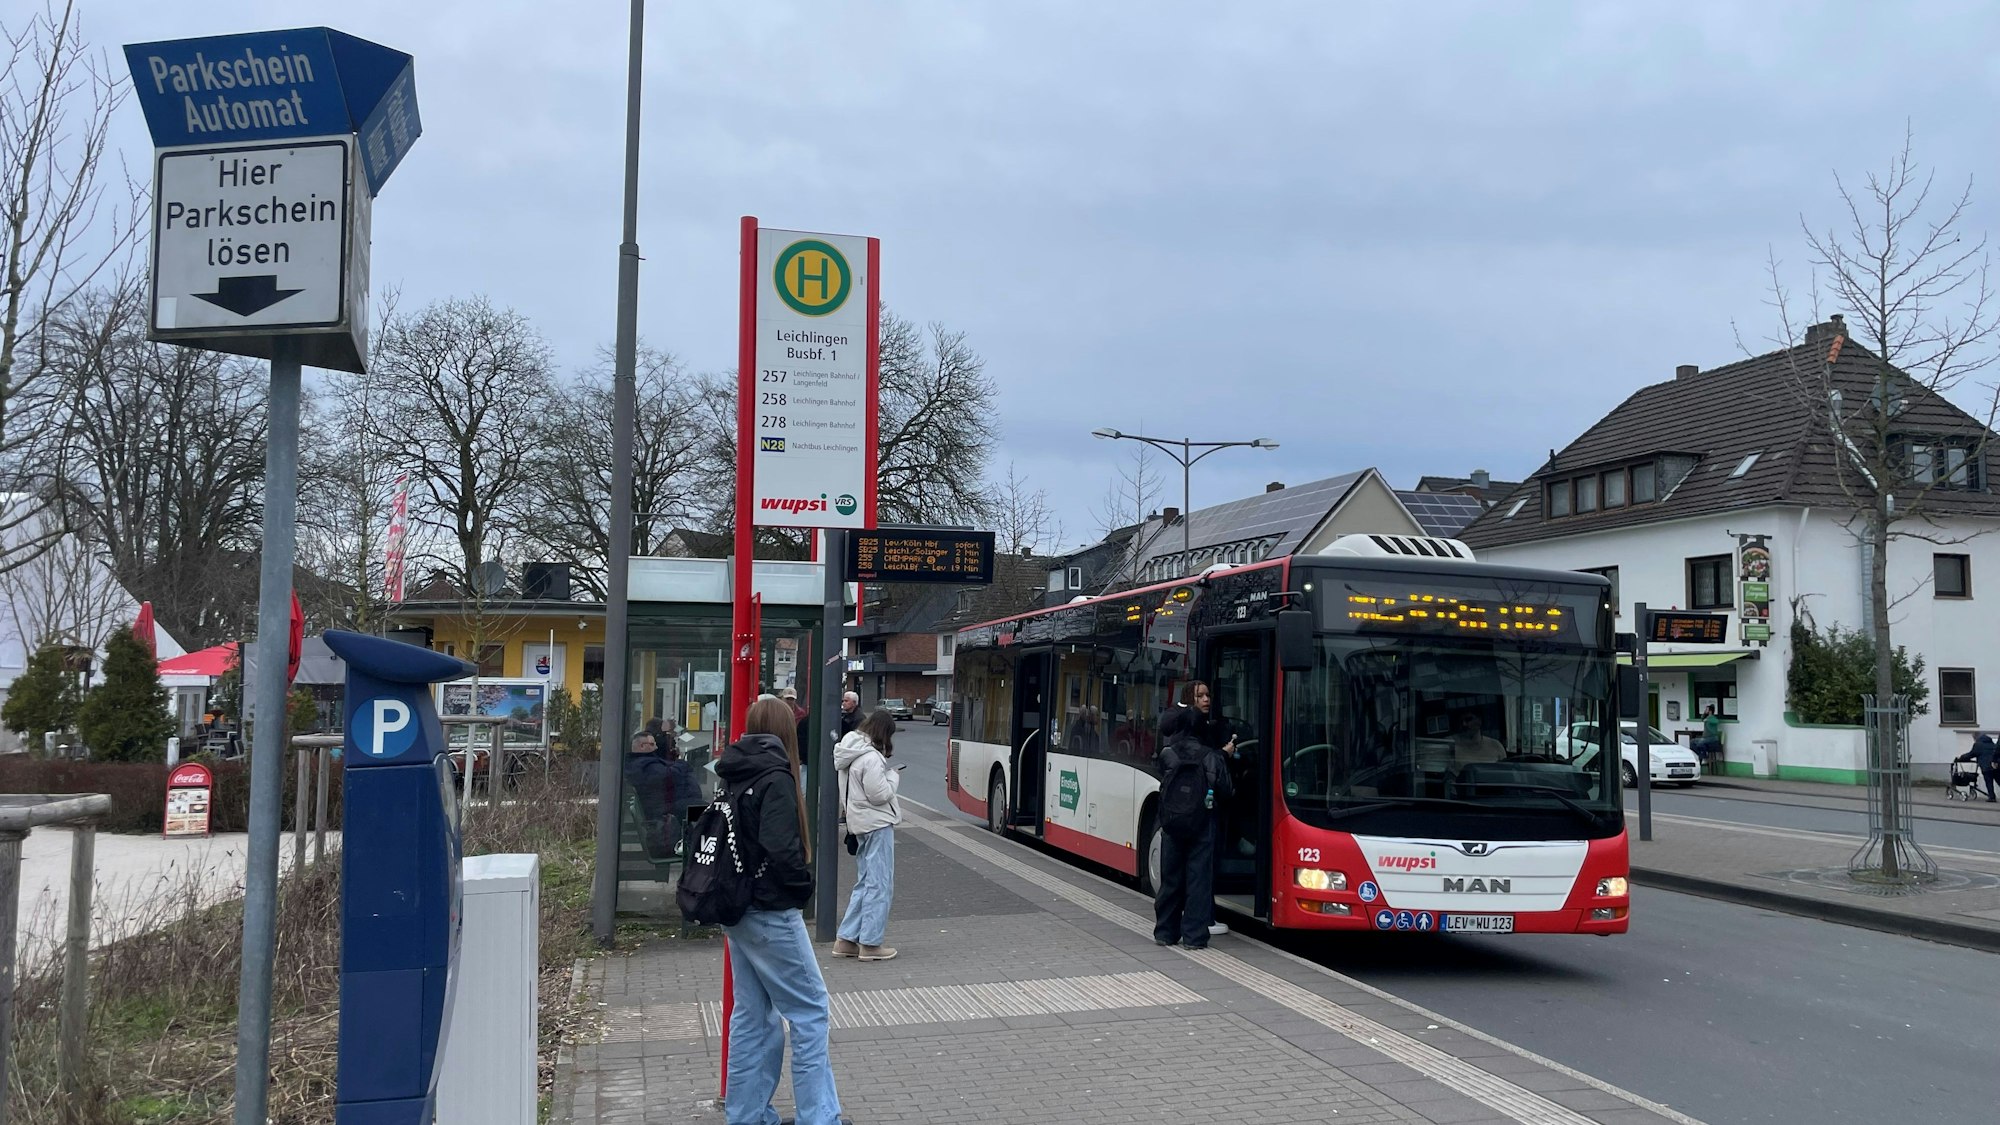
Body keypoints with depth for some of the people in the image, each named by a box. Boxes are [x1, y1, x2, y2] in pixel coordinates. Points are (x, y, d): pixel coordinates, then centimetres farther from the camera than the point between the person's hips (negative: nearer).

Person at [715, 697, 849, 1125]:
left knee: (753, 1014, 14)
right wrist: (805, 885, -8)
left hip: (737, 909, 9)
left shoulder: (735, 776, 9)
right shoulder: (775, 777, -17)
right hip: (770, 912, -8)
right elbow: (781, 848, -24)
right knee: (809, 1009, 0)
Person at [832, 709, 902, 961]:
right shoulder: (871, 758, -19)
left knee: (864, 883, 16)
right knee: (880, 885, -2)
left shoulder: (852, 755, 11)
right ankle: (870, 944, 1)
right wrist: (893, 775, -4)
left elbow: (845, 790, 17)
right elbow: (880, 794, -19)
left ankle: (847, 940, 17)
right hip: (878, 824, -10)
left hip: (860, 824, 10)